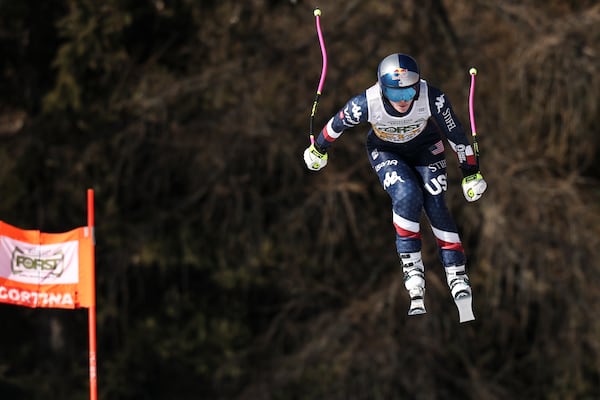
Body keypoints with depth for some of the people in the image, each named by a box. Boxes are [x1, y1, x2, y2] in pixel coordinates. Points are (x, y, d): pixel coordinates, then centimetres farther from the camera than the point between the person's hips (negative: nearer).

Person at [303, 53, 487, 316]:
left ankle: (457, 275, -9)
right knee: (406, 195, -26)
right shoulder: (365, 104, -35)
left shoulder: (432, 98, -35)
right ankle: (412, 269, -20)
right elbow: (337, 124, -14)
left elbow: (455, 133, -18)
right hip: (385, 152, -1)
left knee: (435, 205, -13)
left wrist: (471, 172, -8)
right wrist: (319, 149, 4)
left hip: (425, 147, 1)